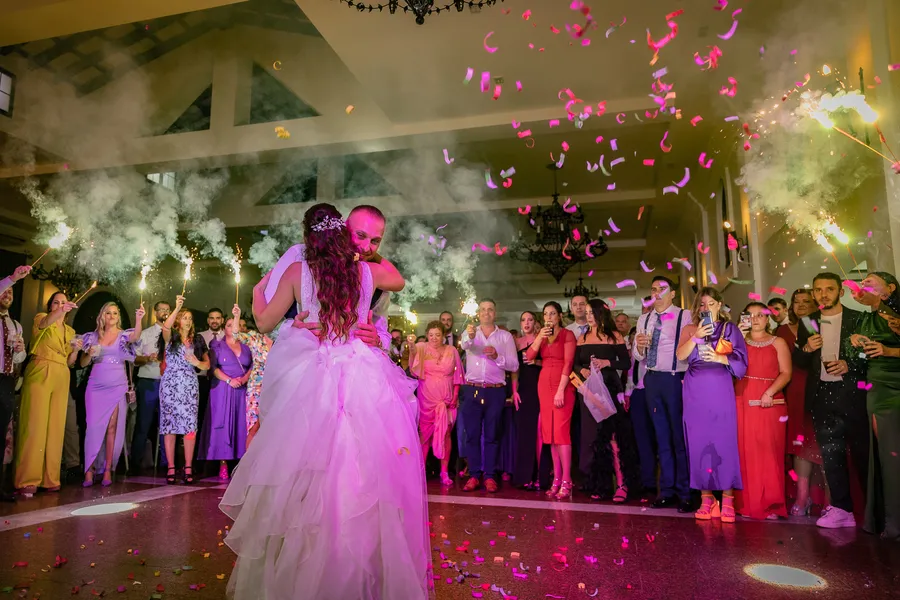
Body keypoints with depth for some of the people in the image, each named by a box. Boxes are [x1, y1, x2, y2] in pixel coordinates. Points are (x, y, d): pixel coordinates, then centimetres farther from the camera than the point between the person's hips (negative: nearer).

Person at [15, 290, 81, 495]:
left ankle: (50, 478, 4)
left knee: (56, 426, 1)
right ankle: (28, 480, -10)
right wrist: (61, 311, -40)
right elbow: (45, 322, -20)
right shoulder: (40, 318, 7)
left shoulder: (70, 331, 21)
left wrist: (75, 350, -1)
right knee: (35, 424, -11)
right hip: (40, 375, -5)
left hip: (61, 379, 5)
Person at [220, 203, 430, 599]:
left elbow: (265, 322, 9)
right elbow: (399, 282, 27)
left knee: (306, 480, 8)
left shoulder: (297, 272, 0)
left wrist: (258, 291, 29)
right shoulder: (368, 271, 5)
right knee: (367, 478, 8)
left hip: (312, 382, -1)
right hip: (366, 382, 1)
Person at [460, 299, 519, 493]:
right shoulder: (469, 333, 8)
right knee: (472, 434, 2)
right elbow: (464, 345, -18)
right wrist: (470, 337, -41)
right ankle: (474, 475, 10)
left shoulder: (505, 336, 7)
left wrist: (497, 357, -15)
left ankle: (490, 476, 9)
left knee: (492, 435, 3)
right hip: (472, 390, 1)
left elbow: (514, 365, 2)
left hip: (495, 391, 0)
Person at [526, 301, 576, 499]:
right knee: (550, 433, 5)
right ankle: (557, 479, 10)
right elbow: (529, 357, 2)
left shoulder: (567, 334, -3)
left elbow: (568, 363, -11)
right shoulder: (541, 335, 15)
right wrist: (540, 337, -10)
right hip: (544, 385, 6)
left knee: (561, 431, -11)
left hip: (562, 386, -6)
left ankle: (566, 482, -7)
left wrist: (560, 391, -17)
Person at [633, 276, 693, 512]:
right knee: (662, 437, 12)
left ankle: (685, 493, 11)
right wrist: (638, 347, -6)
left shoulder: (685, 317, -4)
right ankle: (667, 490, 21)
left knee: (680, 436, 0)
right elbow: (637, 357, 14)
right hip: (652, 380, 6)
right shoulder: (644, 320, 14)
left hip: (675, 379, -6)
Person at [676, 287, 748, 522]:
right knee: (699, 441, 1)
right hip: (696, 391, 2)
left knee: (724, 440, -6)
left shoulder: (729, 328, 9)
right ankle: (706, 499, 8)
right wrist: (695, 337, -14)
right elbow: (680, 355, -2)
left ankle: (727, 500, 2)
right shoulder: (690, 329, 13)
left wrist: (719, 357, -15)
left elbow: (741, 359, 1)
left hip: (720, 389, -2)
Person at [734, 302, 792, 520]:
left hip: (769, 402, -1)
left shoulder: (778, 343, 10)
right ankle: (746, 503, 6)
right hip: (743, 402, 2)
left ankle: (771, 505, 3)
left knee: (768, 452, -4)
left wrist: (770, 392, -16)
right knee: (745, 452, 0)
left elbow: (786, 373, -1)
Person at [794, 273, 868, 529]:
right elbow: (799, 361, 10)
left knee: (862, 451, 3)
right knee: (831, 453, 6)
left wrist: (850, 366, -18)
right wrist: (806, 349, -10)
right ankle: (841, 508, 13)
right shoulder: (808, 323, 10)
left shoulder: (858, 319, 0)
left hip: (852, 393, -3)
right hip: (822, 395, 3)